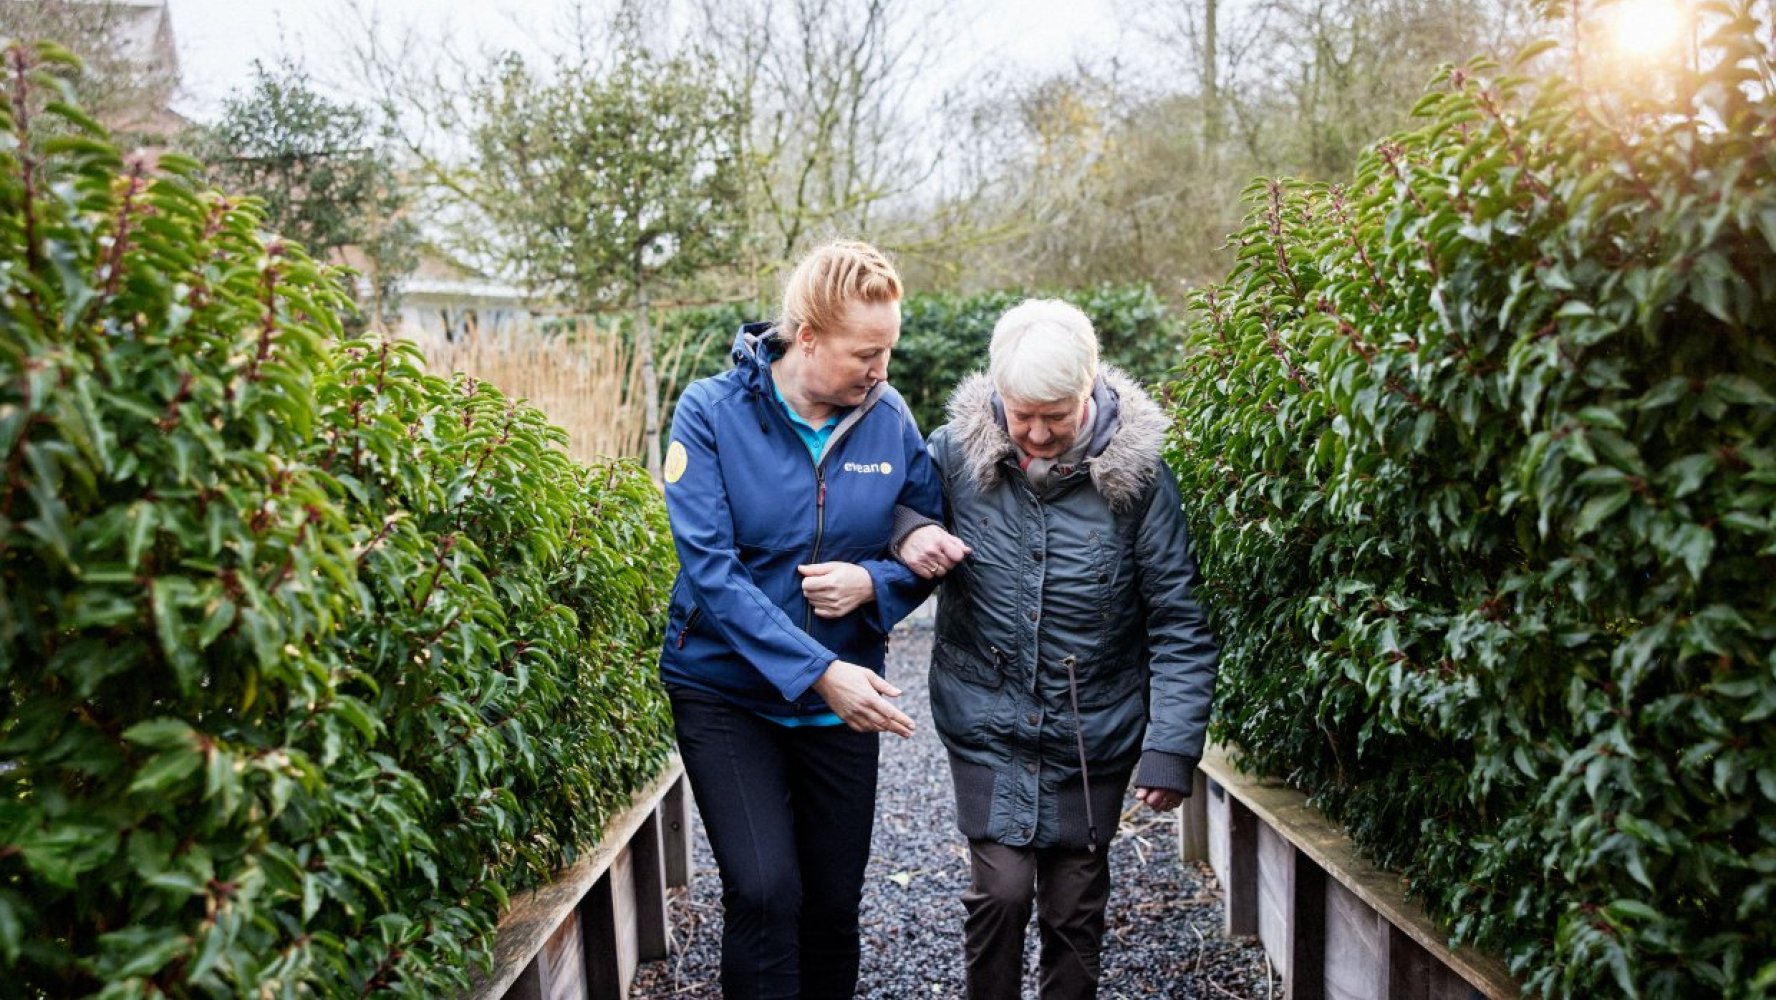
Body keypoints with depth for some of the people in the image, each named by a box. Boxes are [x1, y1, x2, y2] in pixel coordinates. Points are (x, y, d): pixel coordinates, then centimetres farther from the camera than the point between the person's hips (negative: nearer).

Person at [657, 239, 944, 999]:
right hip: (725, 690, -3)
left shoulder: (889, 418, -5)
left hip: (842, 696, 3)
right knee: (766, 890, -14)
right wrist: (818, 671, -26)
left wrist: (874, 582, -18)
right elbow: (709, 568, -20)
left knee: (834, 902, 13)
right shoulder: (712, 412, -13)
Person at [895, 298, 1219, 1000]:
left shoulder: (1135, 470, -11)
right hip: (987, 723, 0)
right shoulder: (957, 449, -9)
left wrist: (1172, 746, -13)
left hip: (1093, 733, 0)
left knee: (1076, 907, 11)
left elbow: (1178, 626, -8)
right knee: (1000, 889, -4)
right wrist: (908, 529, -15)